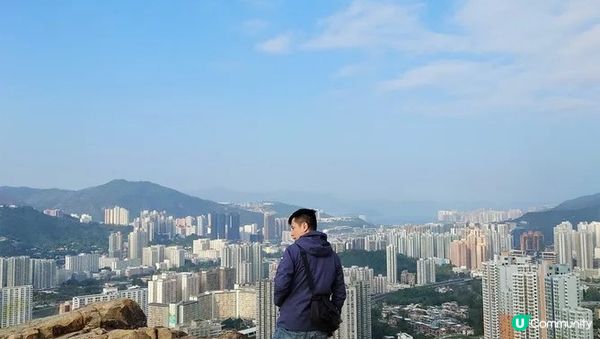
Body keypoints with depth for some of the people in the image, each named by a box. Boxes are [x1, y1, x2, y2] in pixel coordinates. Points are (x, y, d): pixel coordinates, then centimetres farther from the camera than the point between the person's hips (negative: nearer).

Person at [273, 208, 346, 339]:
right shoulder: (333, 256, 9)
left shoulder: (293, 251, -9)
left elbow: (281, 284, -16)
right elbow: (340, 293, 10)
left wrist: (279, 302, 4)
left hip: (292, 327, -5)